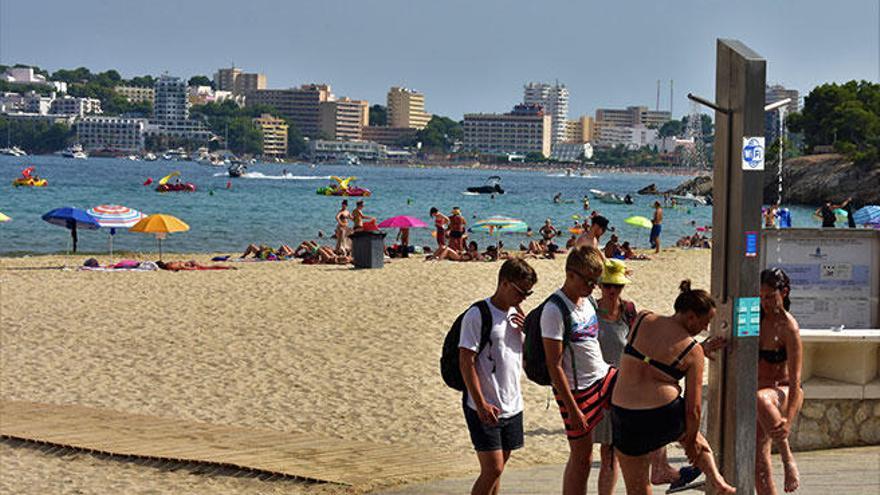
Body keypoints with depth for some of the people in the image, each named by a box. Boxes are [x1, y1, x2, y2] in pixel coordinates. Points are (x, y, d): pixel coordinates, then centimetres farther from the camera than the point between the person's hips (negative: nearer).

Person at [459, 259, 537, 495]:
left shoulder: (516, 315, 10)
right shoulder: (477, 315, -12)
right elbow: (466, 362, -15)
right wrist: (481, 404, -19)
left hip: (512, 405, 7)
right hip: (484, 408, -7)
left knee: (497, 470, 11)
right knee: (493, 469, -11)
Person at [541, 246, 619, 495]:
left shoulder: (588, 301, 6)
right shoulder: (554, 311, -19)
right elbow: (554, 366, -20)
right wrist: (572, 409, -20)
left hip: (604, 376, 8)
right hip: (576, 390, -7)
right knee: (581, 457, 2)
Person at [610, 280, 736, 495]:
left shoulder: (642, 320, 0)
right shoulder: (693, 350, -5)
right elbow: (693, 407, -3)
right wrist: (691, 441, 12)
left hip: (624, 414, 1)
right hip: (666, 416, -1)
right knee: (697, 440, 37)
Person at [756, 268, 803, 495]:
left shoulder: (789, 327, -16)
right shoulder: (757, 316, 2)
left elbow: (795, 379, -21)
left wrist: (788, 420, -32)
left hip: (782, 393, -7)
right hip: (756, 390, 7)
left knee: (760, 399, -42)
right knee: (758, 462, -2)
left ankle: (788, 459, -25)